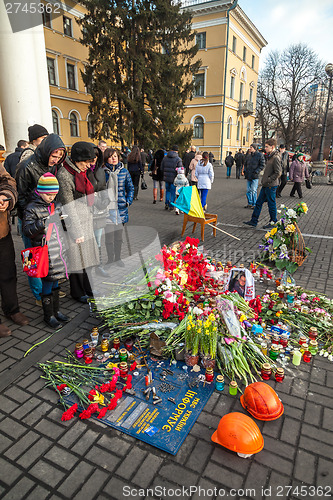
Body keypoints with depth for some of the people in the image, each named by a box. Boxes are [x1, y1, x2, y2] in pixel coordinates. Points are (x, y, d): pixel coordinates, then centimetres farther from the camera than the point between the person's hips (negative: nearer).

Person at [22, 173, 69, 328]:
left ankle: (56, 310, 29)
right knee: (47, 281, 1)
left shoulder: (57, 205, 11)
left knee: (55, 280, 15)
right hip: (45, 252, -6)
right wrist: (42, 223, -26)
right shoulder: (32, 208, -8)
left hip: (59, 249, 6)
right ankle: (48, 315, 17)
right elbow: (26, 230, -13)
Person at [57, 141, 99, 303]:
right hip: (73, 222, -9)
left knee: (88, 254, 16)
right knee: (76, 256, 3)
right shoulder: (64, 175, -18)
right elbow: (68, 207, -19)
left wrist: (91, 221, 20)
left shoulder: (80, 172, 9)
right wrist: (77, 232, -18)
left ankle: (88, 287, 33)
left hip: (86, 221, 9)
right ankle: (77, 293, 21)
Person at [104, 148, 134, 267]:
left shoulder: (124, 171, 5)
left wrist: (128, 202, 2)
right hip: (107, 208, -2)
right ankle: (110, 259, 16)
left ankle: (118, 258, 27)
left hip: (120, 208, 2)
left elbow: (130, 188, 12)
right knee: (109, 236, 0)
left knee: (119, 236, 12)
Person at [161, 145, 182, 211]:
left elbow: (162, 168, 9)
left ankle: (167, 204, 13)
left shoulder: (165, 158, 4)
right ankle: (171, 206, 9)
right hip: (174, 178, -4)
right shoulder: (178, 159, -9)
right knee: (173, 192, 7)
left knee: (167, 190, 21)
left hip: (166, 177, 4)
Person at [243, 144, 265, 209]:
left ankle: (254, 204, 5)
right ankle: (249, 203, 20)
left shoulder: (260, 155, -6)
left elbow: (262, 165, -9)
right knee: (248, 190, 10)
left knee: (253, 190, -5)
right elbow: (245, 164, 22)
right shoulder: (249, 156, 12)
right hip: (248, 176, 6)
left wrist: (256, 172, -17)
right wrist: (245, 171, 7)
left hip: (255, 176, -6)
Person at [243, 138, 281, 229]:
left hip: (271, 186, -10)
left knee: (271, 204, 3)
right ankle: (254, 221, 19)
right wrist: (264, 180, 13)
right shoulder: (269, 156, 13)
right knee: (258, 203, 12)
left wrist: (268, 180, -16)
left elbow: (278, 173, -21)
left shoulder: (276, 158, -17)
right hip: (265, 185, 10)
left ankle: (273, 222, 17)